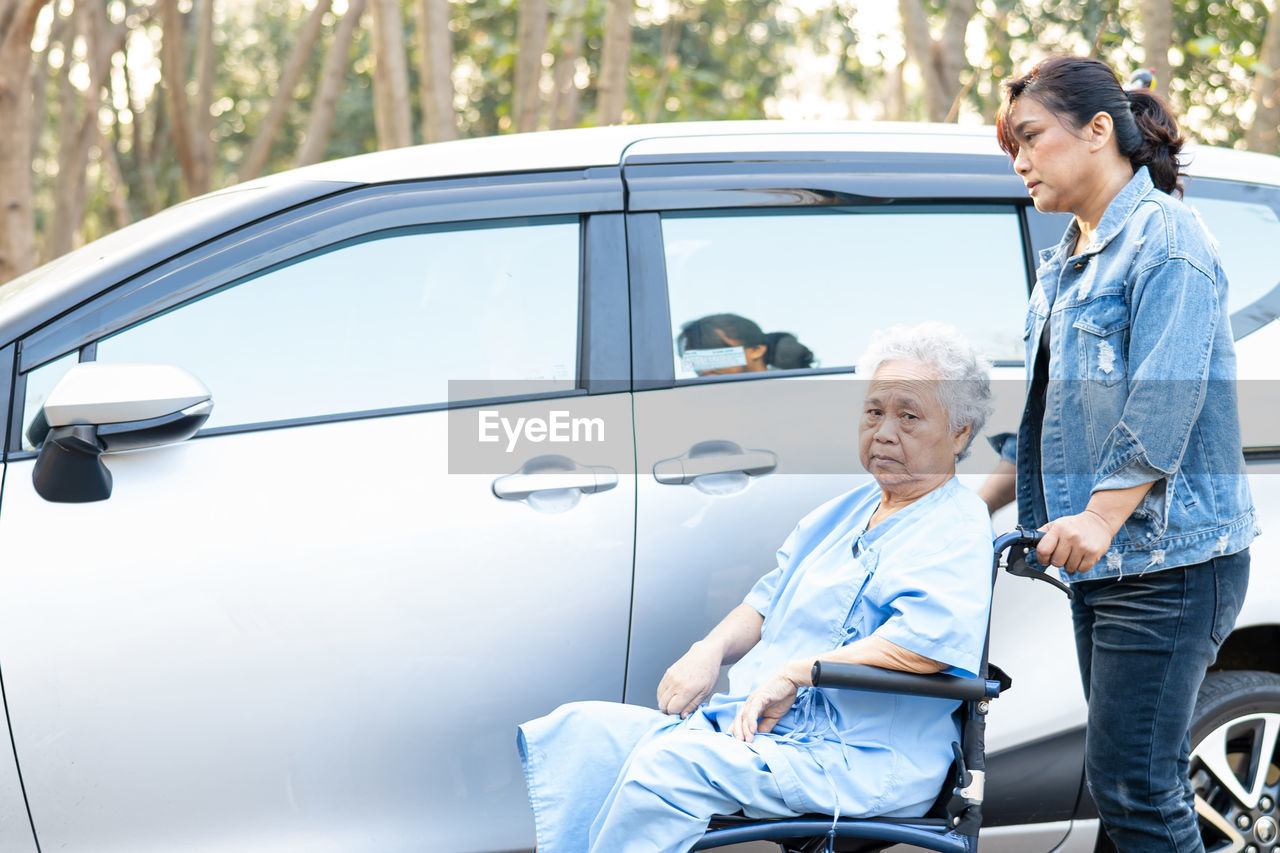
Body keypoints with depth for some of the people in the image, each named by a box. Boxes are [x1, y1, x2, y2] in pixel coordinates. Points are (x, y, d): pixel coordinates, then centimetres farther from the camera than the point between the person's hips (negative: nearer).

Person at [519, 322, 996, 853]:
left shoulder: (957, 530, -5)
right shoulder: (846, 511, 25)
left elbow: (929, 640, -23)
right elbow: (768, 602, 27)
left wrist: (792, 674, -19)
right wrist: (712, 649, 3)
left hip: (862, 762, -9)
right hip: (753, 723, 9)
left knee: (675, 759, -33)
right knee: (581, 730, -7)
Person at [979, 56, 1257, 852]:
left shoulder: (1165, 239, -10)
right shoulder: (1068, 261, 19)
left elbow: (1166, 401, -20)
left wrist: (1101, 517, -28)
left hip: (1169, 556, -9)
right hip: (1106, 559, 9)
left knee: (1132, 784, -11)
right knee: (1148, 778, 11)